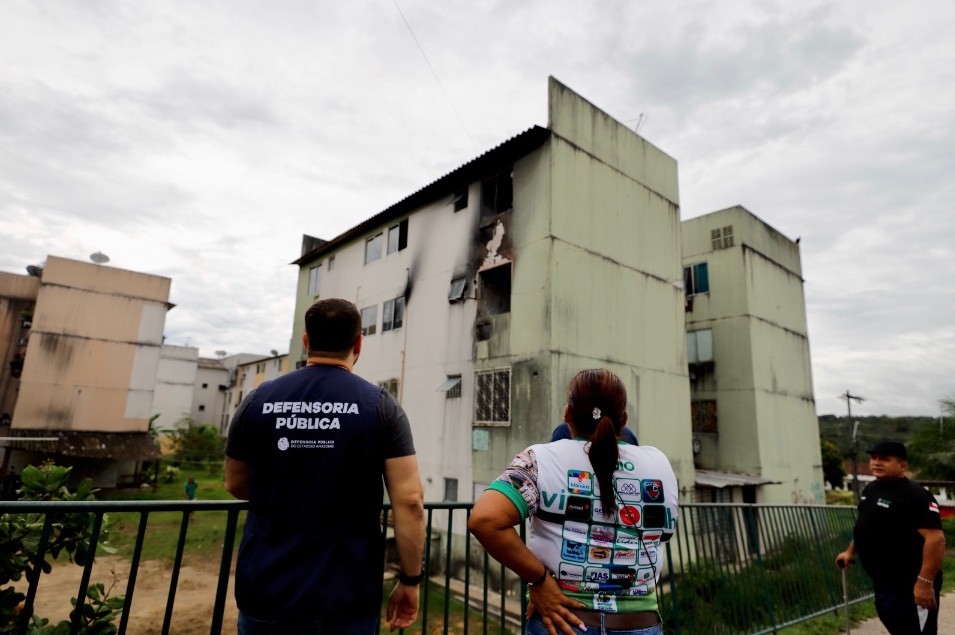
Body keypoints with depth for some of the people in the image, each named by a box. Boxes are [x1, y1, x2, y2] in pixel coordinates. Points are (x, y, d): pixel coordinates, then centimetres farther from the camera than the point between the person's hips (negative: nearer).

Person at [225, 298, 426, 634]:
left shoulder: (257, 401, -3)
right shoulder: (380, 405, -10)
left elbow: (236, 485, 10)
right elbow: (409, 500, -14)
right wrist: (410, 580, -4)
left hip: (265, 592, 2)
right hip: (345, 599, -2)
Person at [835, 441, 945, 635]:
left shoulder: (915, 496, -21)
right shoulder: (871, 489, 7)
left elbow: (935, 539, -27)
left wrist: (925, 582, -29)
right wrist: (850, 552, 22)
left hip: (910, 586, -9)